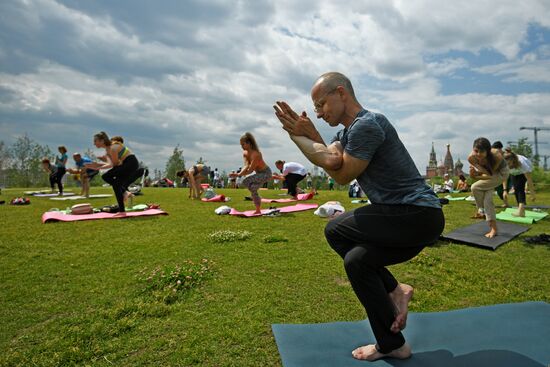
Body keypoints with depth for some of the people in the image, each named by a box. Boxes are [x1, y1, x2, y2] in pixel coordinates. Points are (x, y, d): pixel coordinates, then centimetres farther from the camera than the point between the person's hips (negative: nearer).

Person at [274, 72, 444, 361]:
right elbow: (331, 163, -2)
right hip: (415, 218, 10)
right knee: (356, 260, 11)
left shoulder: (366, 124, -17)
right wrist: (304, 135, -14)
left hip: (417, 215, -10)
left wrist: (304, 136, -5)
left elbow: (343, 176, -13)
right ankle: (392, 345, 18)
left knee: (336, 231, -9)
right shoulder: (347, 132, 14)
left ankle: (393, 291, 6)